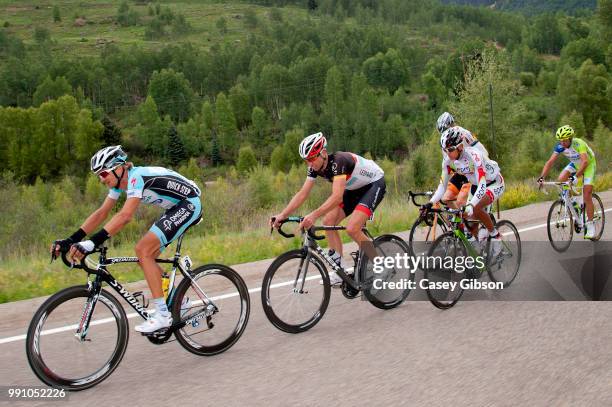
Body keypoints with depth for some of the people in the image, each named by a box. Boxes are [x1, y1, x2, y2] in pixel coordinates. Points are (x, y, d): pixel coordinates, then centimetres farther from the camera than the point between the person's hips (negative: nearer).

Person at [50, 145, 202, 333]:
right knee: (145, 257, 4)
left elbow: (125, 216, -37)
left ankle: (163, 315, -16)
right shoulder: (119, 182, 3)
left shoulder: (136, 177, -25)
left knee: (143, 250, -18)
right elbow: (102, 213, 2)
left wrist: (92, 243, -43)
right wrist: (70, 240, -6)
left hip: (189, 204, -10)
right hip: (175, 208, 10)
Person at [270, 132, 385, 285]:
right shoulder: (315, 167, -10)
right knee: (328, 221, -6)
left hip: (374, 184, -8)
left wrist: (314, 215, -56)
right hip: (355, 188, 8)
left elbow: (337, 196, -45)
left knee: (352, 228, -23)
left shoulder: (338, 161, -34)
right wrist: (282, 215, -23)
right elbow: (302, 194, -11)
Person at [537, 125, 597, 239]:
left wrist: (576, 176, -58)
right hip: (575, 164, 6)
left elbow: (585, 161, -46)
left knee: (587, 196, -13)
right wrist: (542, 177, -35)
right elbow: (550, 162, -22)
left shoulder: (579, 144, -34)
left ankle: (590, 225, -3)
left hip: (589, 164, -6)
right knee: (560, 180, -19)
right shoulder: (560, 146, -19)